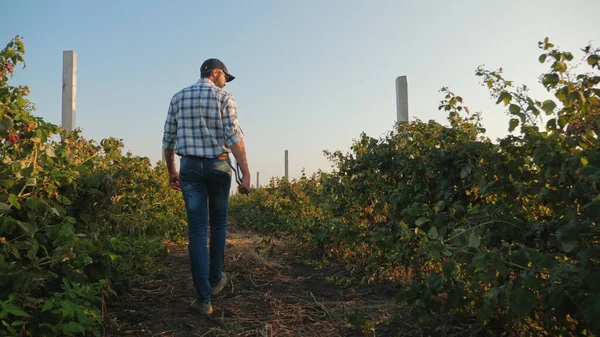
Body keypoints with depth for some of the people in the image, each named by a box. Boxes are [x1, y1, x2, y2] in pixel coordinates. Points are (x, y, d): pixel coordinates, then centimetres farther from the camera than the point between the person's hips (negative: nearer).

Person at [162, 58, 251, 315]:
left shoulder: (178, 97, 9)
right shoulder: (224, 98, -2)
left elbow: (168, 139, 10)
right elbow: (234, 138, -13)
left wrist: (171, 171, 20)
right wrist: (246, 173, -13)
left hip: (190, 167, 2)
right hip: (218, 166, -2)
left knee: (197, 230, 1)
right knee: (218, 224, 17)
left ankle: (204, 298, 1)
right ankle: (216, 279, 29)